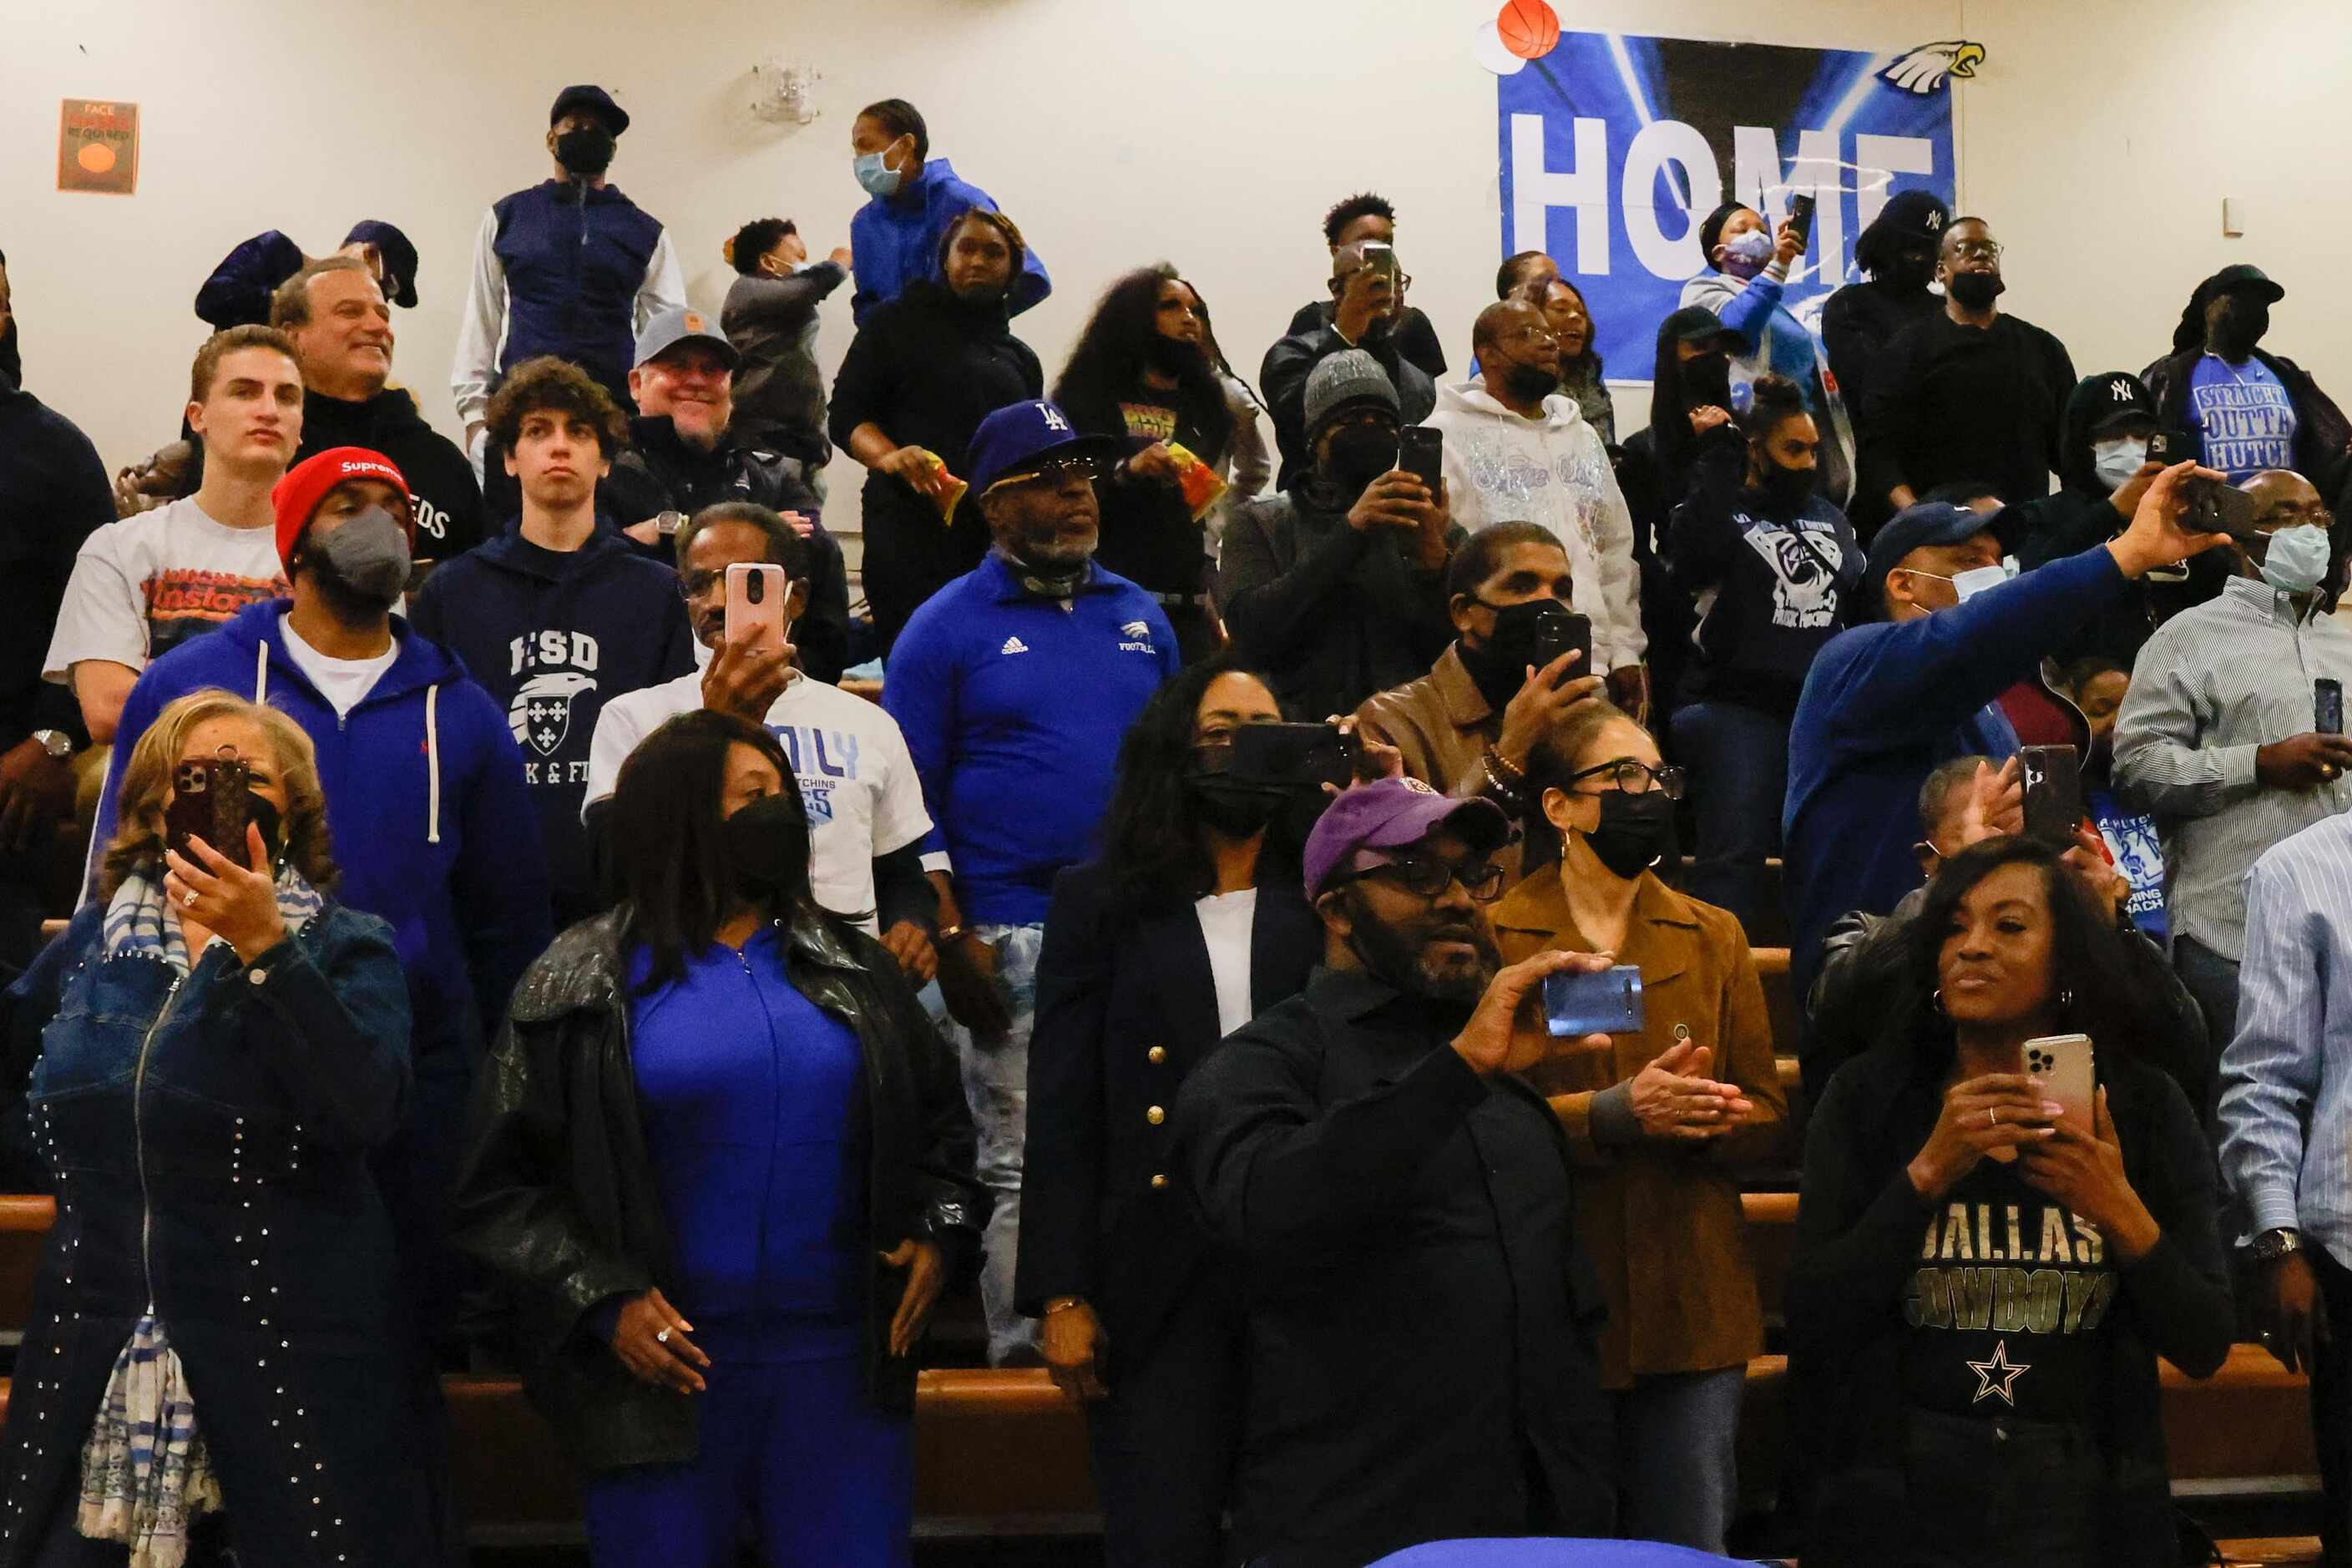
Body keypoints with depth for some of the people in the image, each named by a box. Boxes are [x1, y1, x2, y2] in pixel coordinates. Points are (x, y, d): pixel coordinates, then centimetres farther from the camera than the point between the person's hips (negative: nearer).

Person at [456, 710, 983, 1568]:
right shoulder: (578, 988, -1)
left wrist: (937, 1233, 4)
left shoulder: (851, 969, 10)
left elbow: (938, 1117, 21)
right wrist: (603, 1300, -10)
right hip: (666, 1367, -2)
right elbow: (501, 1183, -1)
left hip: (843, 1365, 3)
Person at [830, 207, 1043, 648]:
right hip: (910, 530, -4)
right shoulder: (898, 323, 10)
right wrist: (890, 457, -18)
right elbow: (846, 414, 3)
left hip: (1000, 539, 4)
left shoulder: (1021, 358, 24)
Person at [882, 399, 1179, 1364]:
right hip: (1013, 940, -4)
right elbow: (909, 803, -2)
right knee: (1023, 1169, 0)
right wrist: (953, 940, -10)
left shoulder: (1140, 616, 14)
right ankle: (1024, 1354, 9)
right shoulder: (947, 628, 1)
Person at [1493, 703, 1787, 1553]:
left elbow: (1766, 1122, 9)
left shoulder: (1713, 936, 14)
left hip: (1693, 1309, 4)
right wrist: (1612, 1113, -23)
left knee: (1691, 1547, 7)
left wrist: (1685, 1118, -13)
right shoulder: (1494, 938, 0)